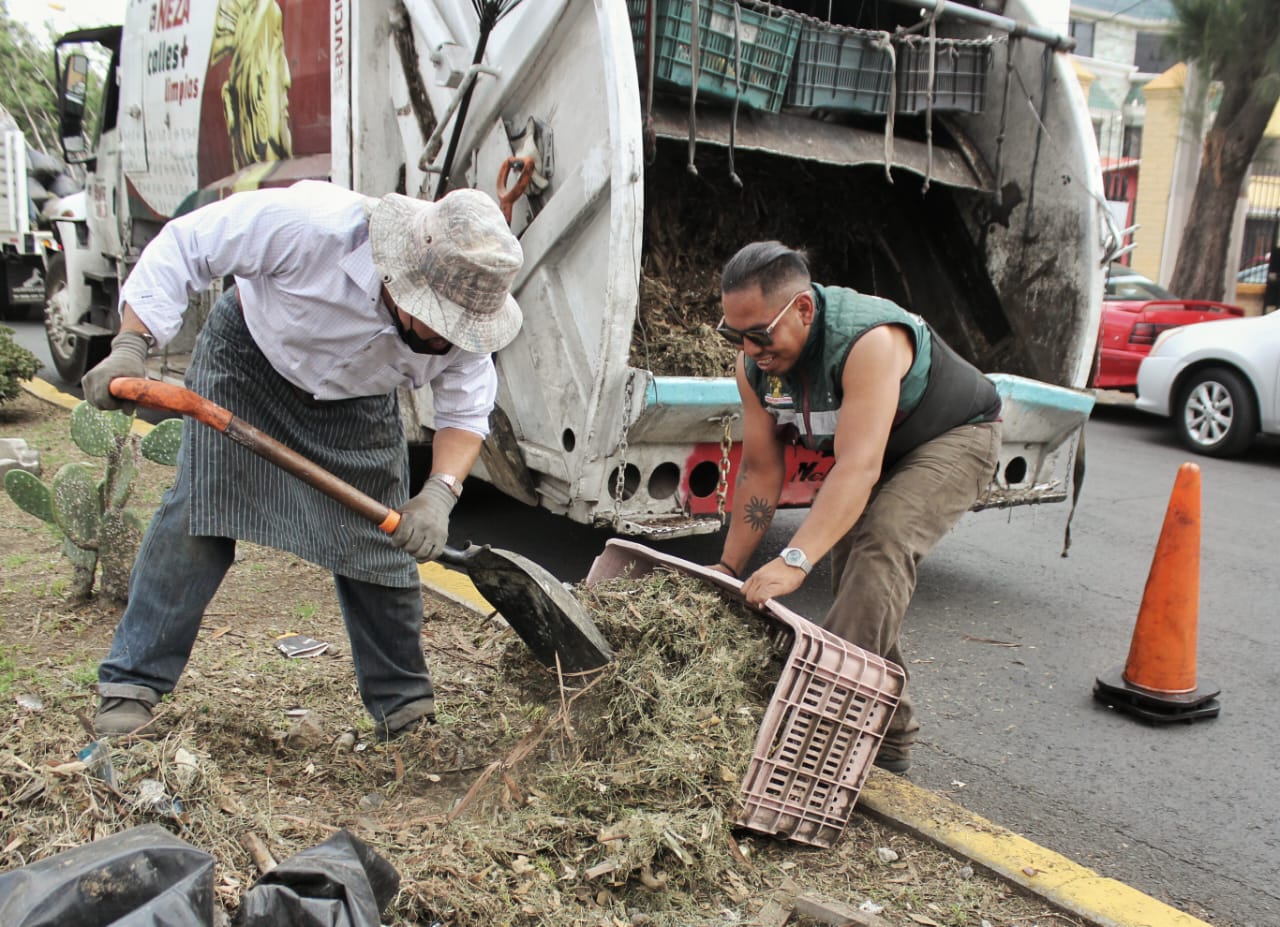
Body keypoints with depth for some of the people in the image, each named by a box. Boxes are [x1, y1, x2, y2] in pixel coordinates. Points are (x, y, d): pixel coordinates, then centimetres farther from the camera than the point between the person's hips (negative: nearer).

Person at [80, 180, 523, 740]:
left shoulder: (461, 324, -26)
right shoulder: (310, 224, -38)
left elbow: (466, 415, -17)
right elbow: (181, 247, -27)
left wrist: (440, 492, -35)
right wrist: (130, 345, -33)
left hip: (357, 406, 3)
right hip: (247, 359, -2)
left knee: (382, 543, -1)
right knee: (198, 515, -11)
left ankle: (404, 706, 12)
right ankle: (132, 683, 3)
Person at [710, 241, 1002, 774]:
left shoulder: (869, 341, -40)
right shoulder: (754, 362, -17)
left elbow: (859, 468, -47)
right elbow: (760, 471, -10)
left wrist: (795, 560, -56)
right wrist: (729, 567, -12)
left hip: (954, 438, -7)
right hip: (864, 449, 7)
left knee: (882, 543, -32)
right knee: (853, 582, 3)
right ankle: (891, 738, 18)